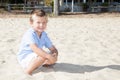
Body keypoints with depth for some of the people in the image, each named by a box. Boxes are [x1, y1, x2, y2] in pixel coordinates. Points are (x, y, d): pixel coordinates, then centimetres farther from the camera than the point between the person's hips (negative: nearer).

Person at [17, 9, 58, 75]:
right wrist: (49, 56, -45)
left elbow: (52, 48, 0)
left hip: (35, 57, 7)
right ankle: (28, 70, -17)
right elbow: (34, 48, -39)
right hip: (25, 59, -7)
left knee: (54, 59, -7)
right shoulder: (30, 34, -24)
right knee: (44, 56, -32)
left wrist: (55, 54, -24)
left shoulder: (44, 34, 0)